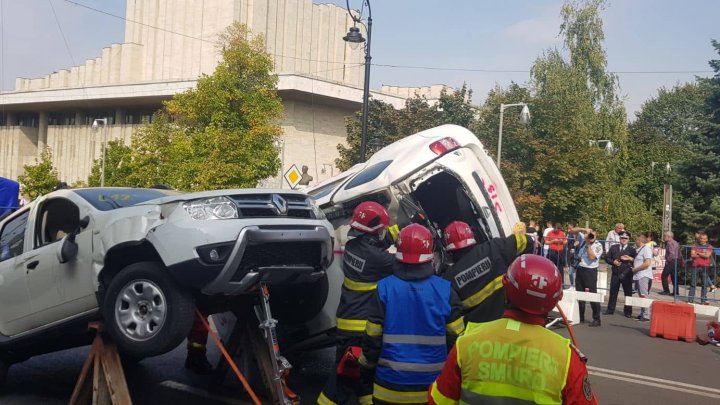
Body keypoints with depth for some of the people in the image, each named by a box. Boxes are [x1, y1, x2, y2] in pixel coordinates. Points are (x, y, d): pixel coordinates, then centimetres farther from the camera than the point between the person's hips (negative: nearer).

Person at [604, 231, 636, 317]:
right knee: (613, 292, 7)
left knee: (628, 293, 1)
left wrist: (631, 259, -20)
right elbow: (607, 257, 9)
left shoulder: (632, 249, 3)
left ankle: (628, 311, 9)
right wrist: (613, 262, -8)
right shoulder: (613, 247, 11)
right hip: (615, 274, 2)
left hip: (627, 275, -2)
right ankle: (610, 309, 16)